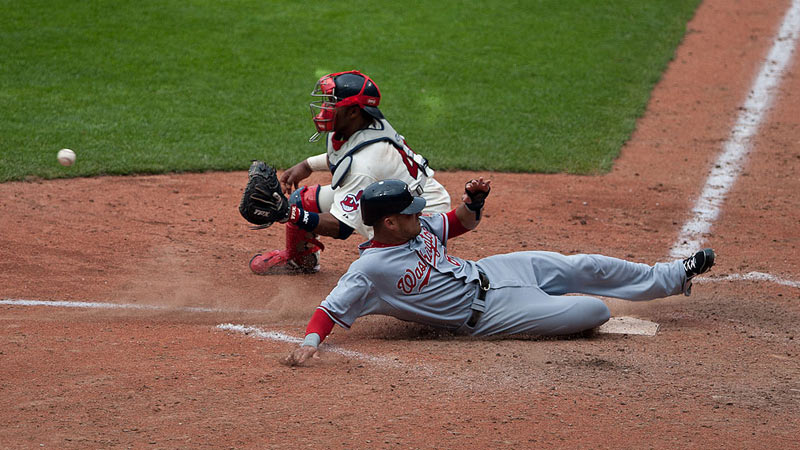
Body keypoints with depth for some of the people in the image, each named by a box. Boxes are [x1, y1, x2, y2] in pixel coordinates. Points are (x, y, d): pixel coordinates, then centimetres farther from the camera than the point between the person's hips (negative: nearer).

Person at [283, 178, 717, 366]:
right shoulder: (369, 270, -25)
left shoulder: (417, 228, -3)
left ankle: (673, 275, 27)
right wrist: (309, 342, -46)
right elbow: (332, 309, -28)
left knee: (585, 268, 8)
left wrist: (473, 201, -10)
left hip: (487, 271, 7)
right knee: (596, 310, -13)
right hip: (484, 313, -7)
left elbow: (461, 222, 11)